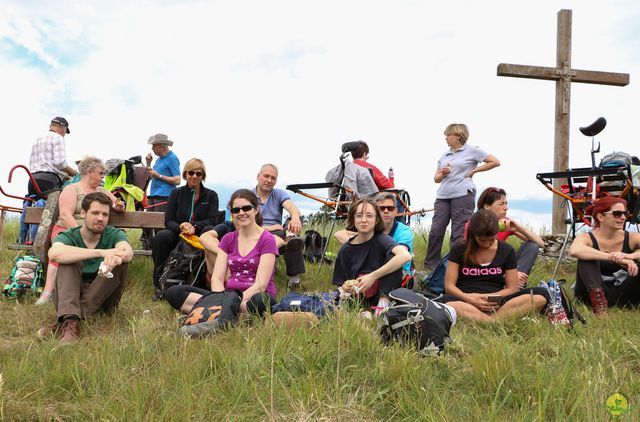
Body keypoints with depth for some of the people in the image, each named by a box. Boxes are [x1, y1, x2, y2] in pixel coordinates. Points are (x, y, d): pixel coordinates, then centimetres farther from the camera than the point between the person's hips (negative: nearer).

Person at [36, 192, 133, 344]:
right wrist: (101, 252, -41)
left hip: (103, 299, 1)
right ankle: (70, 321, -45)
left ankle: (63, 322, -31)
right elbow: (54, 253, -30)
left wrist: (115, 257, -50)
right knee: (69, 259, -23)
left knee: (120, 261, -24)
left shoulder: (114, 234, 0)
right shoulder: (68, 236, -4)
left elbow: (128, 252, -24)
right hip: (71, 295, -1)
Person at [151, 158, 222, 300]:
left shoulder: (211, 195, 10)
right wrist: (181, 227, -23)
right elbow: (168, 221, 1)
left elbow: (211, 220, -4)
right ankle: (160, 284, -20)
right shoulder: (176, 193, 12)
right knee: (161, 236, -31)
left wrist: (194, 227, -24)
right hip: (178, 236, 1)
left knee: (209, 230, -35)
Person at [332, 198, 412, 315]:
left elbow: (405, 256, -34)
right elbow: (341, 284, 9)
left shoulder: (381, 239, -11)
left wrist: (372, 276, -33)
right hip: (359, 297, 2)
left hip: (385, 293, -2)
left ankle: (383, 304, -26)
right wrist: (347, 287, -17)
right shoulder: (345, 250, 0)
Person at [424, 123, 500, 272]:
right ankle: (430, 265, 6)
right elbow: (436, 178, 21)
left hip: (463, 195, -5)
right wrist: (443, 173, -1)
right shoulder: (444, 155, 20)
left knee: (459, 233, -4)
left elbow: (495, 162, 2)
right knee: (436, 230, -2)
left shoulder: (472, 151, 4)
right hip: (443, 196, 5)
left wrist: (474, 170, 0)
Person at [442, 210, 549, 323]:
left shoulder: (507, 251, 10)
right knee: (447, 302, -38)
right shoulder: (459, 249, 5)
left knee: (541, 294, -24)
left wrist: (490, 297, -12)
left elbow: (512, 288, 8)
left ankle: (490, 320, -35)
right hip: (467, 302, -2)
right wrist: (468, 298, -19)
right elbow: (449, 286, 1)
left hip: (497, 304, 3)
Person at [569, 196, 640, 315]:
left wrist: (630, 256, -40)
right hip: (593, 295, -2)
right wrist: (614, 258, -43)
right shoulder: (587, 238, -9)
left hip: (622, 296, 2)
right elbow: (575, 251, -35)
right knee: (587, 258, -26)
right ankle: (599, 308, -37)